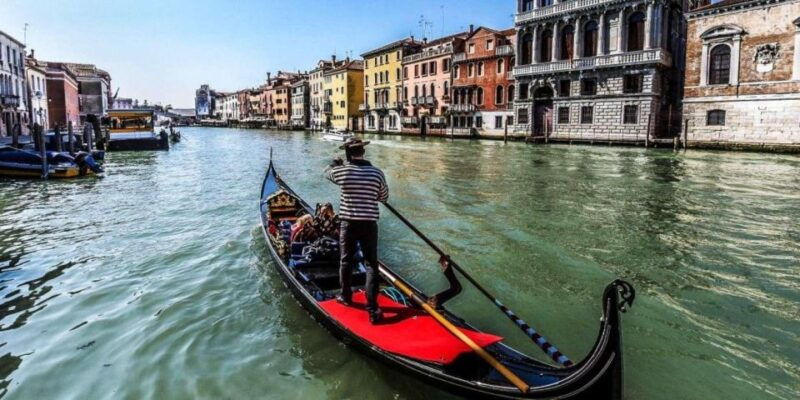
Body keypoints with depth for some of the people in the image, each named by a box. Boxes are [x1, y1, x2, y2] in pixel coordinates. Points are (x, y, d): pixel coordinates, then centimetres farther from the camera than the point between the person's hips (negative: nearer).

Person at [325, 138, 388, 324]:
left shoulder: (341, 171, -6)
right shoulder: (377, 173, -6)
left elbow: (327, 172, 19)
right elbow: (384, 198, 7)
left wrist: (336, 163, 39)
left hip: (348, 223, 1)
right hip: (369, 224, 0)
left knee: (346, 261, 19)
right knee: (371, 265, 4)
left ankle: (346, 296, 36)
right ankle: (373, 310, 1)